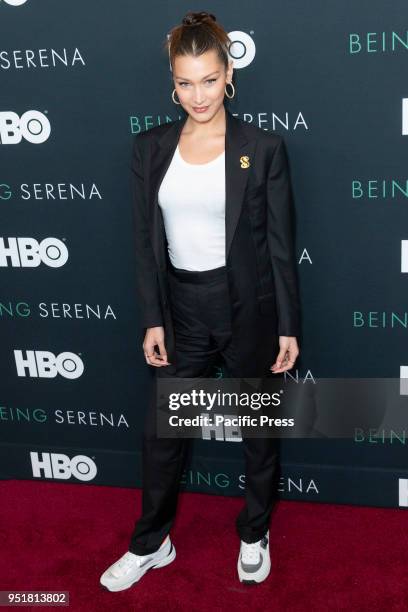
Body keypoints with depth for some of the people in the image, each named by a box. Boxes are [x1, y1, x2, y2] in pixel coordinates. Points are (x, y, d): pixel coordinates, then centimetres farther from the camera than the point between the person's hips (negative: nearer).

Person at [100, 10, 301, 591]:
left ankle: (255, 534, 38)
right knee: (160, 431, 11)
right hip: (183, 309, 3)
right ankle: (151, 543, 34)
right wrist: (153, 319, -1)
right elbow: (147, 240, 2)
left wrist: (288, 327, -5)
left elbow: (281, 244, -5)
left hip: (249, 308, -2)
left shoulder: (264, 148, -8)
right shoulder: (150, 147, 0)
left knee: (259, 429, 14)